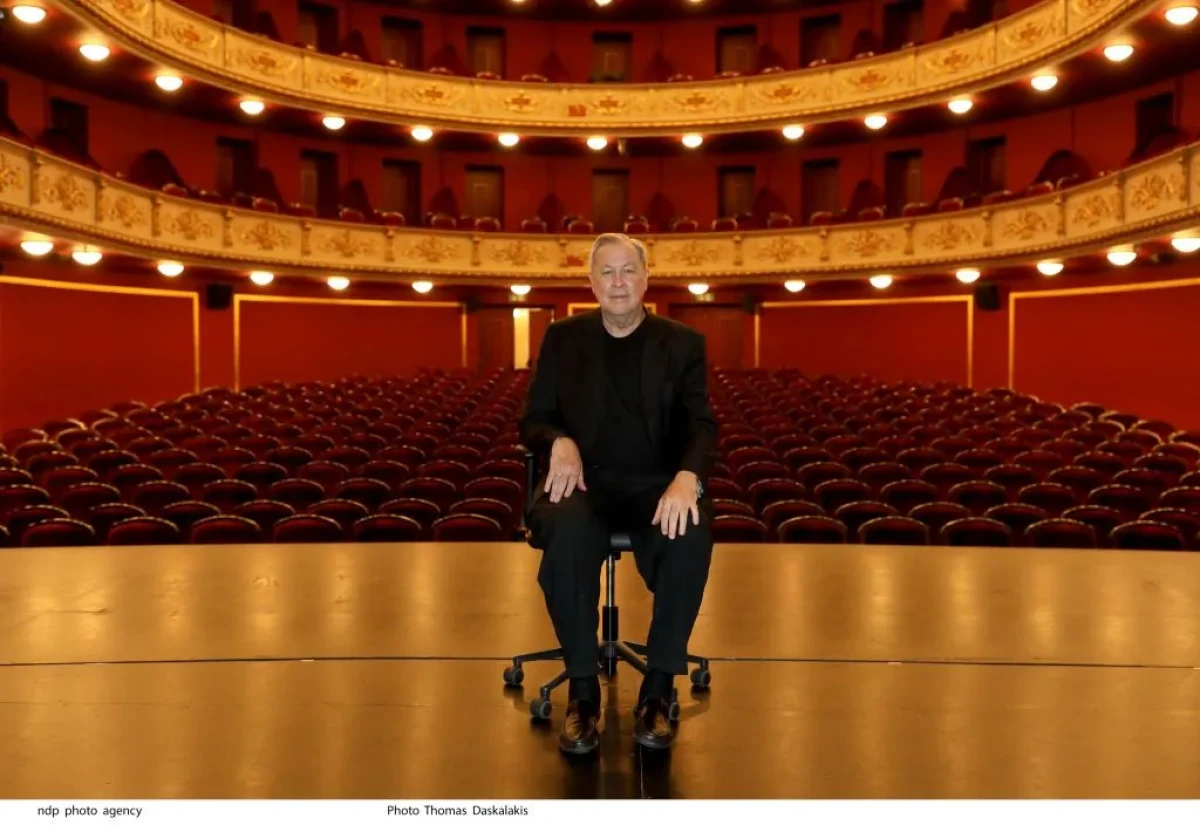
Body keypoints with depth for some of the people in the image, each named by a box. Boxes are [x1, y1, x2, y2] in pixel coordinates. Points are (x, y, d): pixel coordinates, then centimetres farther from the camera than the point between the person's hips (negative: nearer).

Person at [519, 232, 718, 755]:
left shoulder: (684, 344, 7)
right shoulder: (562, 339, 10)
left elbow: (702, 426, -3)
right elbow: (532, 420, 7)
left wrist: (688, 477, -26)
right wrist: (560, 442, -18)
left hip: (656, 483, 0)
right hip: (585, 480, 0)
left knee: (691, 536, -34)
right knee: (568, 532, -36)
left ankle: (658, 688, -16)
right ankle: (582, 688, -18)